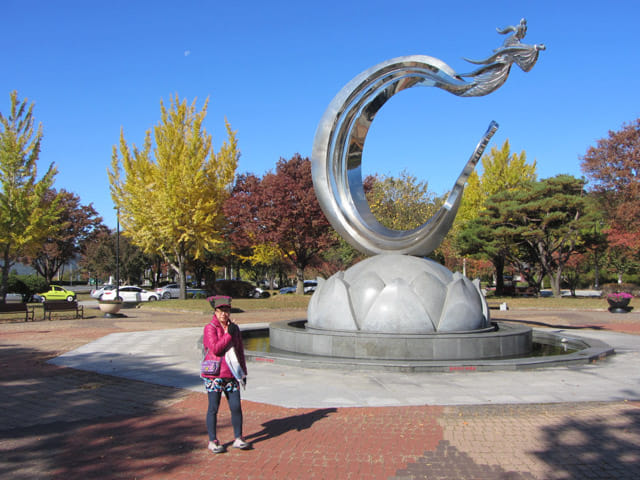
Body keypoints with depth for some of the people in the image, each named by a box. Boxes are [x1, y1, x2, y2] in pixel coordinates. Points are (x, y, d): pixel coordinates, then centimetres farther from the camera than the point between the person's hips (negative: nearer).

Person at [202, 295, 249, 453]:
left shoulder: (234, 328, 9)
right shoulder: (210, 328, -7)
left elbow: (240, 351, 15)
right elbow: (215, 349, -19)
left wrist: (243, 372, 14)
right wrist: (228, 334, -16)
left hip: (231, 374, 5)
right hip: (214, 375, -4)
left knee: (236, 406, 3)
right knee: (213, 408, 3)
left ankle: (238, 438, 17)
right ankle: (212, 441, 15)